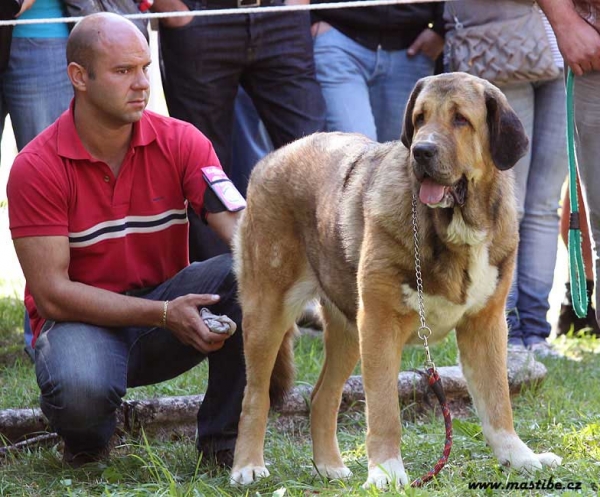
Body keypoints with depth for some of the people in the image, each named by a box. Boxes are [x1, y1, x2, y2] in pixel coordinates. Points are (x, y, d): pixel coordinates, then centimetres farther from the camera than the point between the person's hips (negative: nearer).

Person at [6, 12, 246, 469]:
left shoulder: (180, 142, -5)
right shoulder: (37, 167, -14)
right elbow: (51, 293, -17)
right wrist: (163, 314, -25)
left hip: (165, 306, 3)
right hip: (82, 320, -3)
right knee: (81, 389, -39)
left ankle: (224, 438, -9)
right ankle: (88, 438, 2)